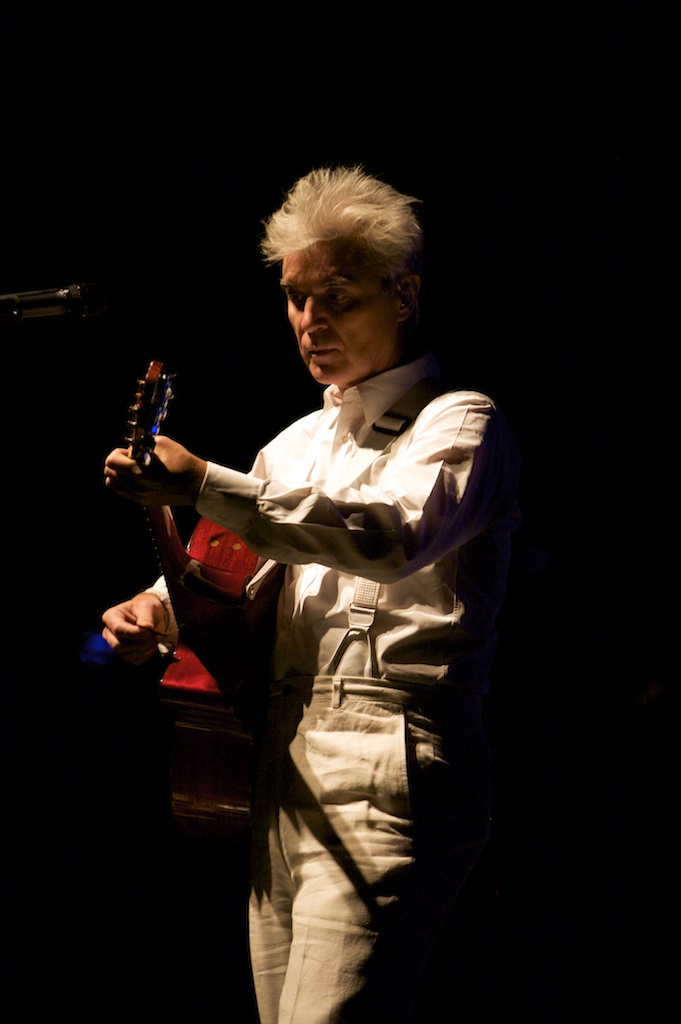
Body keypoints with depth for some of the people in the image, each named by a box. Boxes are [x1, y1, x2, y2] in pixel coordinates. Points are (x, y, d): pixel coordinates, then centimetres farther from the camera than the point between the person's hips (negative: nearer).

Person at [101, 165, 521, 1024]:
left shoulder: (459, 423, -2)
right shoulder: (299, 444, 23)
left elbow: (391, 535, -23)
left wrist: (202, 484, -29)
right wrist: (156, 605, 6)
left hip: (384, 784, -8)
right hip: (283, 775, 8)